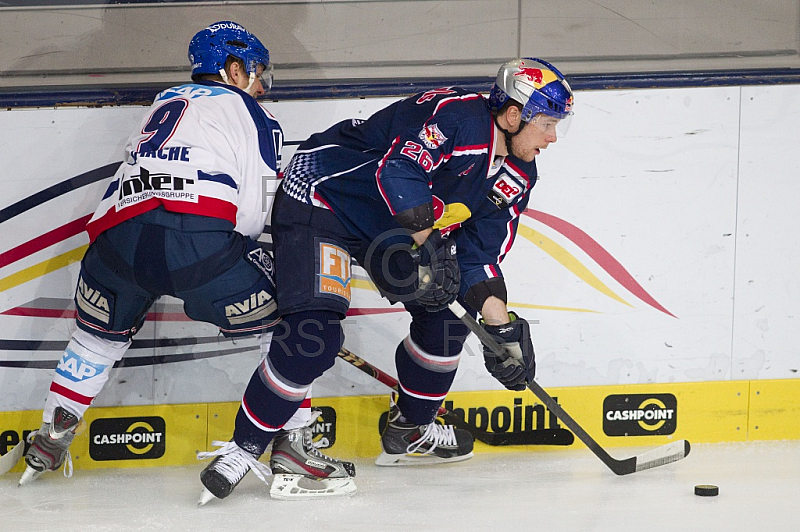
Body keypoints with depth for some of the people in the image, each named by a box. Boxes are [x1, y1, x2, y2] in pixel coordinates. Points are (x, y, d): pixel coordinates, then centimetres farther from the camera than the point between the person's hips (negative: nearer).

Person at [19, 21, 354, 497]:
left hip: (120, 231, 5)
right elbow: (256, 210, 6)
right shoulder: (250, 113, 16)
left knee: (100, 334, 30)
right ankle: (294, 439, 7)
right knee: (281, 326, 13)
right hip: (203, 235, -5)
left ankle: (51, 439, 29)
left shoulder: (165, 104, 35)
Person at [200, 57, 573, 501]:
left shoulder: (517, 177, 2)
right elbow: (399, 171, -36)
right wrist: (425, 244, -31)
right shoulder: (458, 116, -26)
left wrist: (502, 326, -9)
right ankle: (243, 450, -12)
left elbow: (479, 255, 2)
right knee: (316, 335, -22)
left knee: (444, 310, 9)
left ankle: (409, 432, 28)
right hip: (319, 199, -10)